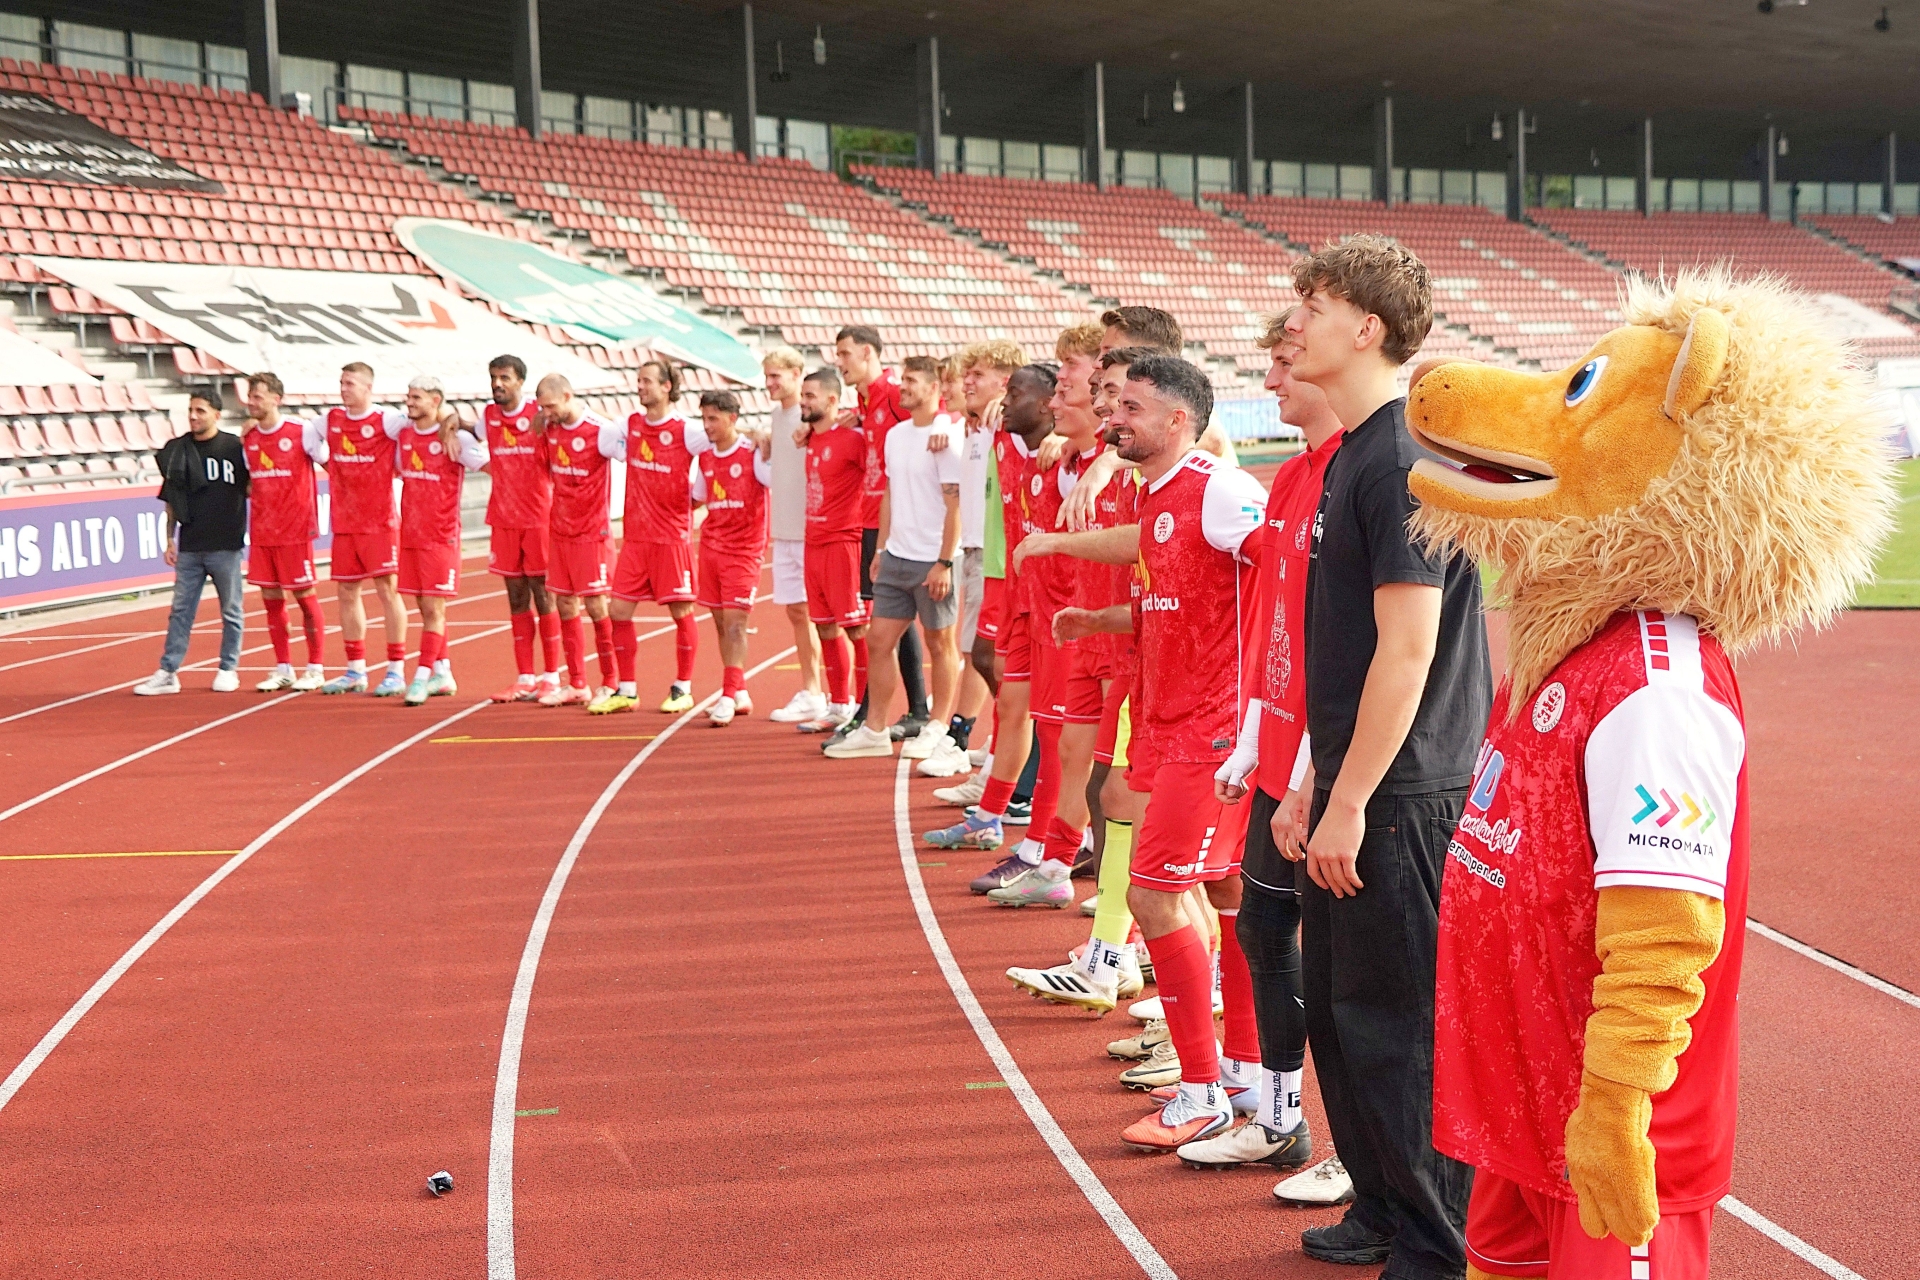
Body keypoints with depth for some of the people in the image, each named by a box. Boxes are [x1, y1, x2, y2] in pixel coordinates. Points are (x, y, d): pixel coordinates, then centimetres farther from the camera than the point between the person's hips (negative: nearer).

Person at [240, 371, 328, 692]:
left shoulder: (302, 431, -9)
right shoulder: (248, 437, 8)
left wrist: (315, 514, -6)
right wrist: (249, 491, 1)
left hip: (295, 530, -5)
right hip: (261, 531, 5)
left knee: (305, 596, 1)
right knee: (271, 599, 7)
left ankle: (315, 669, 9)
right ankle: (282, 669, 16)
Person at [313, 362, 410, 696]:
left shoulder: (385, 421, -7)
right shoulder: (330, 420, 9)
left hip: (380, 523, -5)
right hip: (343, 524, 5)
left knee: (388, 590, -4)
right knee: (346, 593, 8)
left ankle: (396, 671, 2)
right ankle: (355, 672, 18)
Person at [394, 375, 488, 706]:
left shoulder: (455, 437, -9)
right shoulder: (402, 434, 9)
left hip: (441, 536, -6)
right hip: (410, 535, 6)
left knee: (434, 608, -6)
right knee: (424, 608, 11)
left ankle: (422, 677, -6)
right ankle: (442, 673, 21)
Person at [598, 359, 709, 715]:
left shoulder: (685, 431, -10)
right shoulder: (632, 424, 9)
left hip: (672, 536, -5)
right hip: (634, 535, 5)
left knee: (681, 612, 2)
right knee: (618, 611, 2)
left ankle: (683, 688, 16)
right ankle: (626, 690, 13)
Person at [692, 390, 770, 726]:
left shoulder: (753, 452, -10)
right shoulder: (704, 457, 9)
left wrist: (769, 452, -29)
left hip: (744, 549, -6)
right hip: (710, 546, 6)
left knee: (735, 622, -11)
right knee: (721, 623, 10)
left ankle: (729, 697, -13)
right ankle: (739, 694, 20)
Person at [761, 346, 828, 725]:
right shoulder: (777, 415, 13)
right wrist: (761, 442, 9)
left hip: (813, 530, -8)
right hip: (784, 529, 8)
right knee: (796, 610, 11)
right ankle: (810, 692, 20)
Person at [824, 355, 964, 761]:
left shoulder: (946, 435, -12)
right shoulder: (895, 435, 11)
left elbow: (955, 505, -14)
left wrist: (944, 563, -17)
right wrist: (881, 549, 14)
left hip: (932, 561, -7)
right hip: (897, 557, 8)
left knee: (940, 644, 5)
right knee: (879, 640, 7)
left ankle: (937, 731, 16)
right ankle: (873, 731, 14)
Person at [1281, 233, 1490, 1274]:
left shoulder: (1403, 459, -17)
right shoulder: (1352, 455, 13)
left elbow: (1408, 648, -21)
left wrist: (1351, 802, -19)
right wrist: (1316, 781, 18)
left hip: (1404, 796, -10)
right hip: (1356, 783, 10)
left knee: (1401, 1028, 0)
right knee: (1334, 1005, 18)